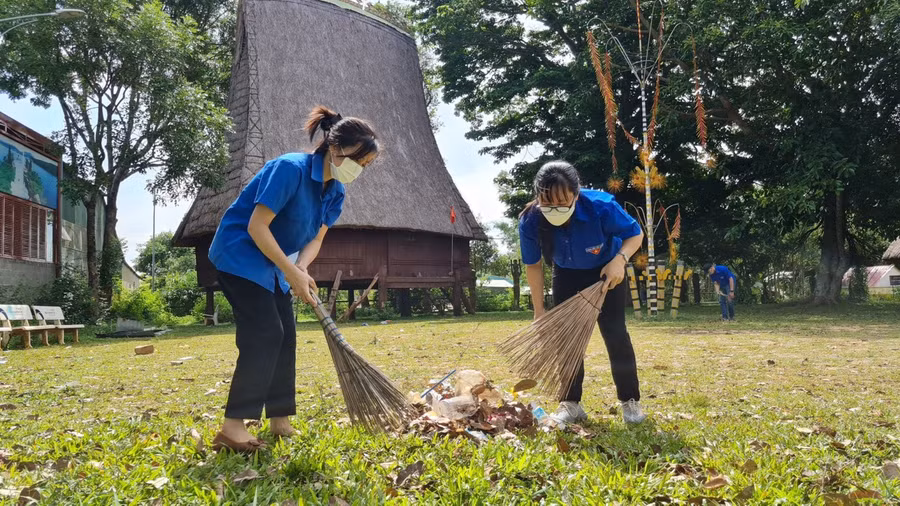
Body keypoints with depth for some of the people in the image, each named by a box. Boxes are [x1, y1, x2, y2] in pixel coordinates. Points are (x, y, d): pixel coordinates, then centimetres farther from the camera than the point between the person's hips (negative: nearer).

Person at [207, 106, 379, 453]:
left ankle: (280, 421, 15)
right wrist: (292, 272, -26)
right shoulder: (291, 169, -25)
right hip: (240, 254, -9)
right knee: (264, 333, -17)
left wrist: (301, 269, -17)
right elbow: (257, 227, -26)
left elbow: (315, 239, 3)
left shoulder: (335, 192, 1)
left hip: (271, 263, 9)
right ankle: (232, 428, -15)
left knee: (284, 336, 6)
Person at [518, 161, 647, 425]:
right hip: (566, 273, 2)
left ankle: (630, 400, 8)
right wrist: (539, 309, -10)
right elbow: (533, 265, -13)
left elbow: (636, 233, -20)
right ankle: (571, 403, 7)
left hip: (606, 269, -2)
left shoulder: (601, 206, -38)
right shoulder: (530, 222, -31)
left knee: (614, 332, -7)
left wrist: (620, 259, -40)